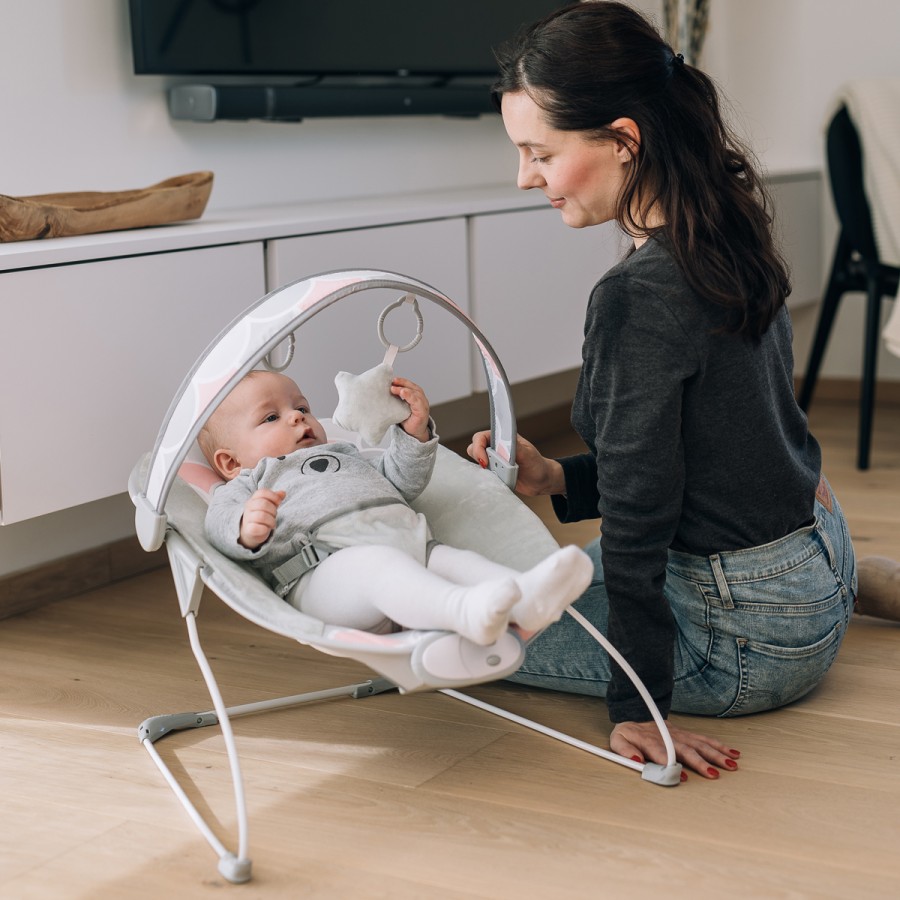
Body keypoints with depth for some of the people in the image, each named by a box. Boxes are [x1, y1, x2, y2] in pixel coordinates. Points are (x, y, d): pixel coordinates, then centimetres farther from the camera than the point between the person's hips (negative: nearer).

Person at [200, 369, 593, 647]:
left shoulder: (345, 454, 46)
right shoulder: (249, 483, 24)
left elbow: (404, 484, 45)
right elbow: (220, 525, 3)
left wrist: (414, 431, 29)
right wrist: (248, 528, -22)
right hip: (326, 568, -7)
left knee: (452, 557, -22)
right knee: (379, 563, -37)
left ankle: (524, 601, -51)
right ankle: (464, 610, -64)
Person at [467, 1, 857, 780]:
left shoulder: (640, 296, -26)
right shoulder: (725, 242, 1)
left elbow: (638, 512, -23)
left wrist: (637, 708, -17)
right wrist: (555, 477, 3)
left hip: (751, 641, -8)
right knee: (574, 571, 33)